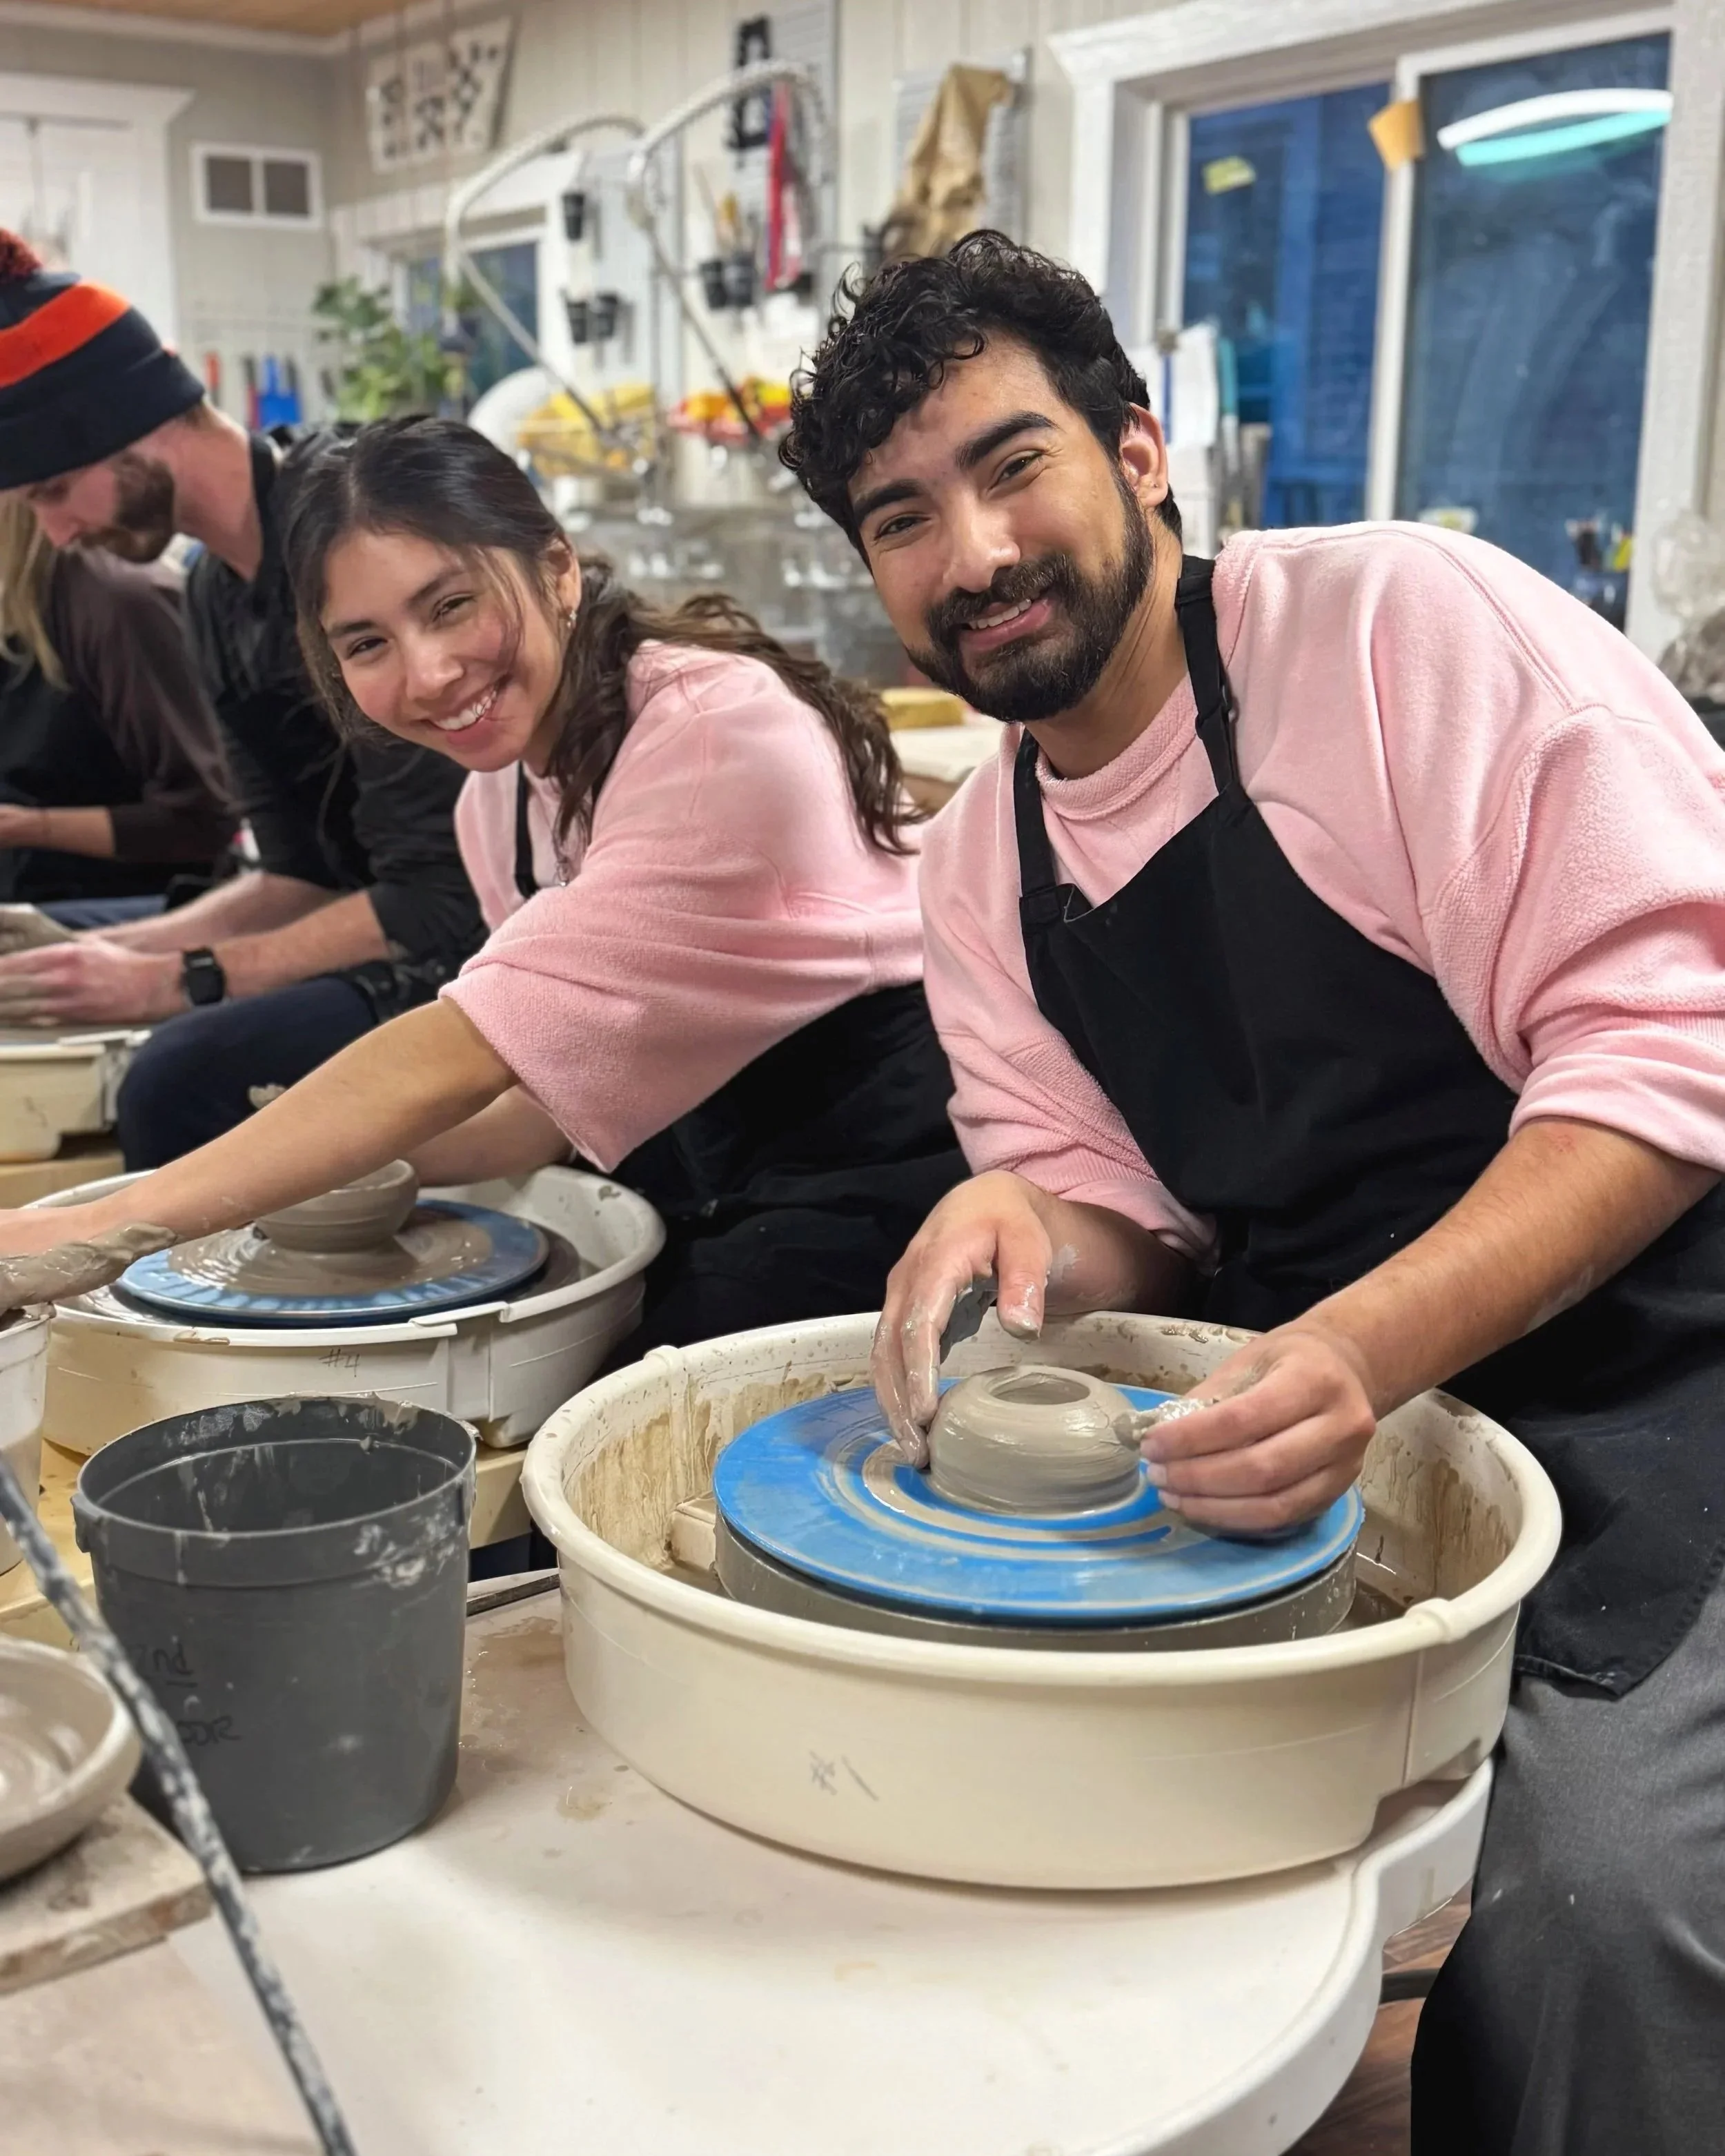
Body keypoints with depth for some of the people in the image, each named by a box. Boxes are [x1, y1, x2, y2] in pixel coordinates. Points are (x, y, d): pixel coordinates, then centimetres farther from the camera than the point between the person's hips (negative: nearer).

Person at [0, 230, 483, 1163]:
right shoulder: (217, 597, 9)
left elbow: (438, 896, -21)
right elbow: (303, 876, 12)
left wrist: (176, 981, -17)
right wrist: (112, 950, 0)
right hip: (414, 936, 9)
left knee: (188, 1077, -27)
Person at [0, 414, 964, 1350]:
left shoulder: (718, 732, -25)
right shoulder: (499, 796, 3)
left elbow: (461, 1055, -30)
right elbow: (575, 1078, 8)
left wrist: (102, 1228, -31)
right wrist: (344, 1176, -8)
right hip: (717, 1181, 7)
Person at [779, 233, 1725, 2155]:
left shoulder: (1397, 623, -13)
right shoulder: (977, 863, 8)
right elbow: (1126, 1205, 7)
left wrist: (1368, 1347, -31)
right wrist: (1031, 1231, -17)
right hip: (1318, 1375, 6)